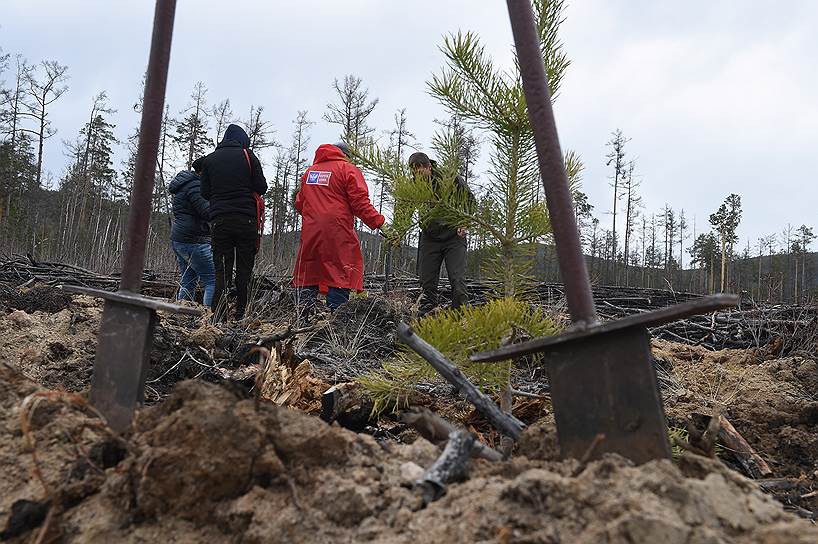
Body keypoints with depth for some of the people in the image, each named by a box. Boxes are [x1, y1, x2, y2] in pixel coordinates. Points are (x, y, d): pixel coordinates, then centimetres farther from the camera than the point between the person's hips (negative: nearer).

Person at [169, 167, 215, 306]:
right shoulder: (195, 185, -11)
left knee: (187, 282, 13)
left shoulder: (184, 186, 21)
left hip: (178, 240, 11)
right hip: (194, 241, -10)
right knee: (213, 281, -11)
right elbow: (207, 213, -20)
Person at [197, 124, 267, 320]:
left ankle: (217, 316, -3)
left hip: (220, 220, 2)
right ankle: (240, 314, 1)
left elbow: (205, 193, 9)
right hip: (246, 219, -2)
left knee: (221, 269, 3)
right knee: (244, 269, 3)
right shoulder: (247, 155, 2)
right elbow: (261, 188, -1)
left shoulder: (209, 159, 11)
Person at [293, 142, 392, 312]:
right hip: (338, 233, -5)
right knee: (340, 277, -2)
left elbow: (299, 203, 19)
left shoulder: (309, 171, 18)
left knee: (306, 275, 11)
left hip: (310, 232, 5)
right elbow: (360, 202, -8)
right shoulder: (348, 169, 2)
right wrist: (379, 222, -5)